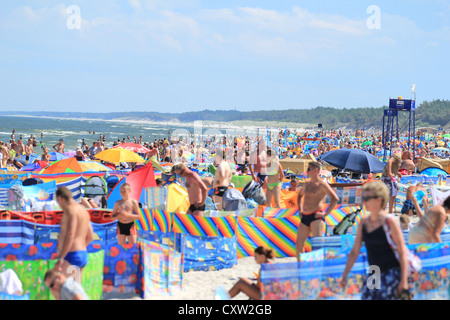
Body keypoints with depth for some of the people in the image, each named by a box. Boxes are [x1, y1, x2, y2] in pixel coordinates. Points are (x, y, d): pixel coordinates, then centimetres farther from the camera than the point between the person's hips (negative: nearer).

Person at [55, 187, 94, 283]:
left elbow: (70, 235, -23)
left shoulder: (71, 210, -12)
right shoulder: (84, 210, 17)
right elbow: (90, 237, 23)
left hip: (71, 257, -10)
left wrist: (60, 259, -23)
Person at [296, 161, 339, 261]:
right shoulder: (307, 184, 17)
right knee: (299, 244, 7)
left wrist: (326, 213, -15)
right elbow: (300, 195, 39)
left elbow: (335, 198, -16)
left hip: (316, 217, -8)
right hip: (305, 217, 8)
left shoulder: (322, 184, -7)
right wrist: (300, 209, 25)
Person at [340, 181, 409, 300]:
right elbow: (354, 251, 13)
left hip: (391, 273, -6)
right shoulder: (364, 222, 8)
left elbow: (402, 252, -10)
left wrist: (404, 281, -14)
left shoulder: (389, 222, -10)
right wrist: (344, 276, 11)